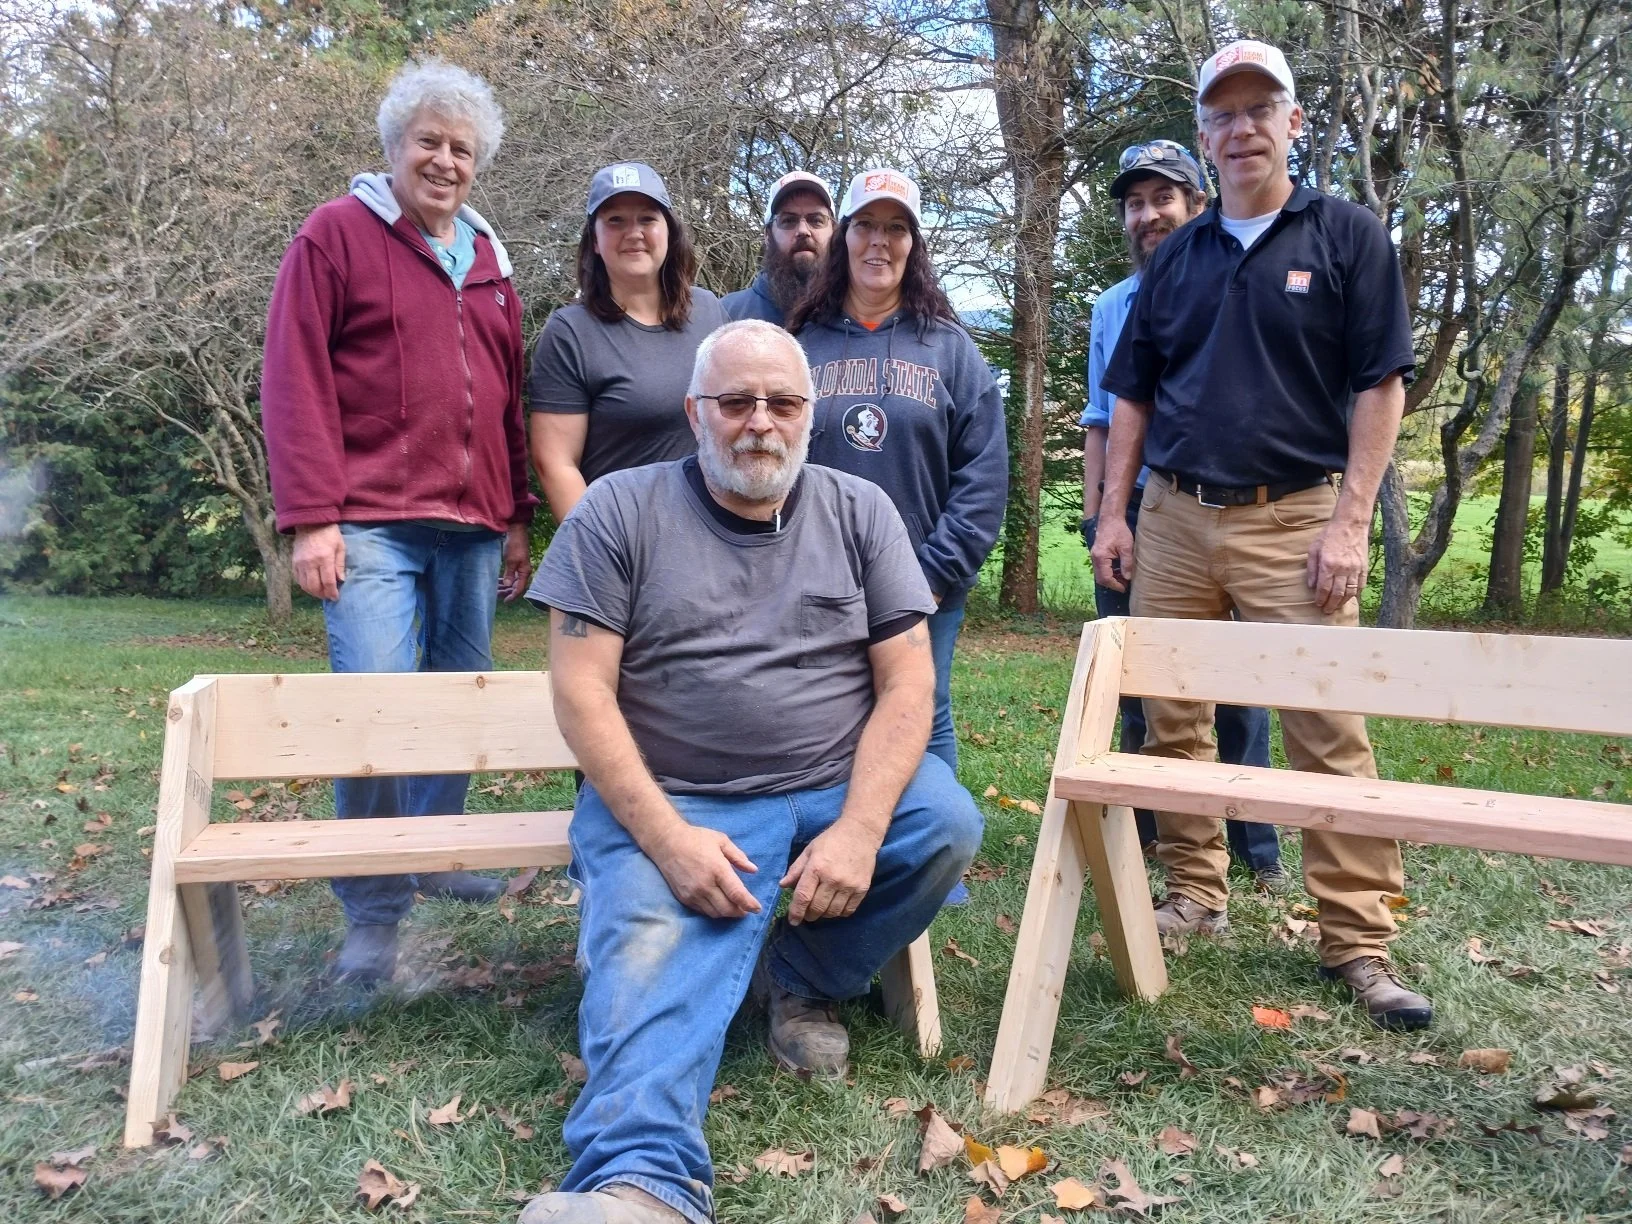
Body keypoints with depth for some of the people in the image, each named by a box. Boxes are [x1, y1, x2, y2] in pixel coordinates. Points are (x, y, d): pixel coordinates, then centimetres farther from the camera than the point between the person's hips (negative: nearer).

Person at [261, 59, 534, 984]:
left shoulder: (490, 262, 19)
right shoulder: (338, 235, 2)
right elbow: (295, 381, -5)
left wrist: (517, 519, 17)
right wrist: (310, 517, -12)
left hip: (473, 527, 6)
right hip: (373, 526, -5)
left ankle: (438, 855, 27)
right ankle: (374, 909, 5)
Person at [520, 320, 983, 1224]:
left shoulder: (859, 512, 7)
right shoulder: (619, 512, 1)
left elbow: (907, 683, 0)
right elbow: (582, 691, -6)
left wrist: (859, 828, -16)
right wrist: (665, 834, -18)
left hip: (840, 786, 3)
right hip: (669, 803, -2)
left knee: (947, 823, -23)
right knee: (653, 965, -28)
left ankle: (804, 980, 2)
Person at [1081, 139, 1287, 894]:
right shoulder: (1110, 309, 14)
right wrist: (1094, 516, 8)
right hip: (1130, 517, 4)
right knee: (1135, 687, 9)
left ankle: (1255, 847, 12)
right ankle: (1148, 834, 21)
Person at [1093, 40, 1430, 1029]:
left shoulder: (1348, 237, 3)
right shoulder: (1176, 260, 13)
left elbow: (1380, 385, -3)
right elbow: (1133, 396, 15)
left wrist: (1352, 522, -11)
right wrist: (1114, 514, 6)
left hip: (1294, 518, -4)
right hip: (1173, 517, 4)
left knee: (1329, 730, -5)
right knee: (1174, 721, 7)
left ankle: (1359, 942, 4)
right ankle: (1195, 895, 22)